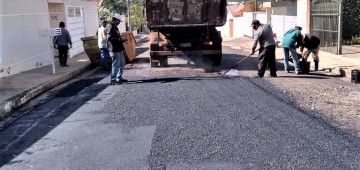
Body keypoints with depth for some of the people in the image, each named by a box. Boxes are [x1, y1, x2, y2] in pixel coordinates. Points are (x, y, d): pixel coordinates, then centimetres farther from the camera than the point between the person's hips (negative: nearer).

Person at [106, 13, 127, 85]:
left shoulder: (114, 26, 17)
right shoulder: (110, 27, -16)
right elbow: (109, 38, -25)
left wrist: (120, 39, 15)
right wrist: (119, 39, -22)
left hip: (119, 49, 11)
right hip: (114, 50, -11)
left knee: (122, 63, 19)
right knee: (115, 65, -4)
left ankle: (119, 77, 30)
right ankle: (113, 80, 5)